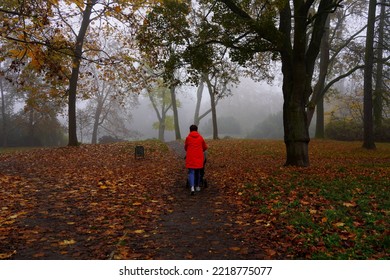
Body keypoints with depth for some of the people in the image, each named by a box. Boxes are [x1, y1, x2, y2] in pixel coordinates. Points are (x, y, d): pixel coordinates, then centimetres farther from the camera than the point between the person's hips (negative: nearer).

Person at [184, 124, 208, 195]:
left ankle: (192, 187, -20)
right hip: (199, 157, 2)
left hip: (190, 158, -2)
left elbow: (185, 147, 11)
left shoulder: (188, 138, -1)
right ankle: (197, 186, 26)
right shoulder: (200, 137, 4)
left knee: (191, 172, -3)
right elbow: (205, 147, 14)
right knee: (198, 172, 17)